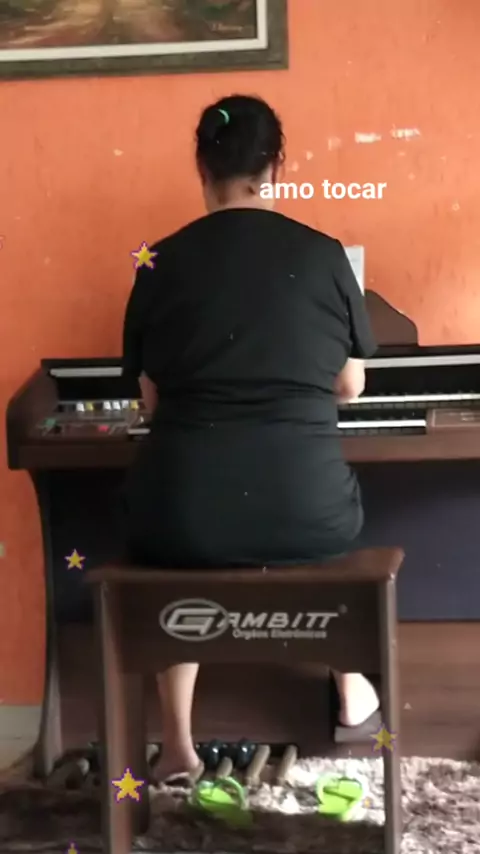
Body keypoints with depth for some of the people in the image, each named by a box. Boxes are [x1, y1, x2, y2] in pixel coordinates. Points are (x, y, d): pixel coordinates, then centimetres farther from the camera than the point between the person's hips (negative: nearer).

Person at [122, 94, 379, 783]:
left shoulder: (162, 263, 4)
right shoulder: (323, 255, 4)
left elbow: (153, 402, 11)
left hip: (185, 516, 0)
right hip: (304, 512, 1)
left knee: (172, 548, 37)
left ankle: (178, 746, 30)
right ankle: (352, 690, 47)